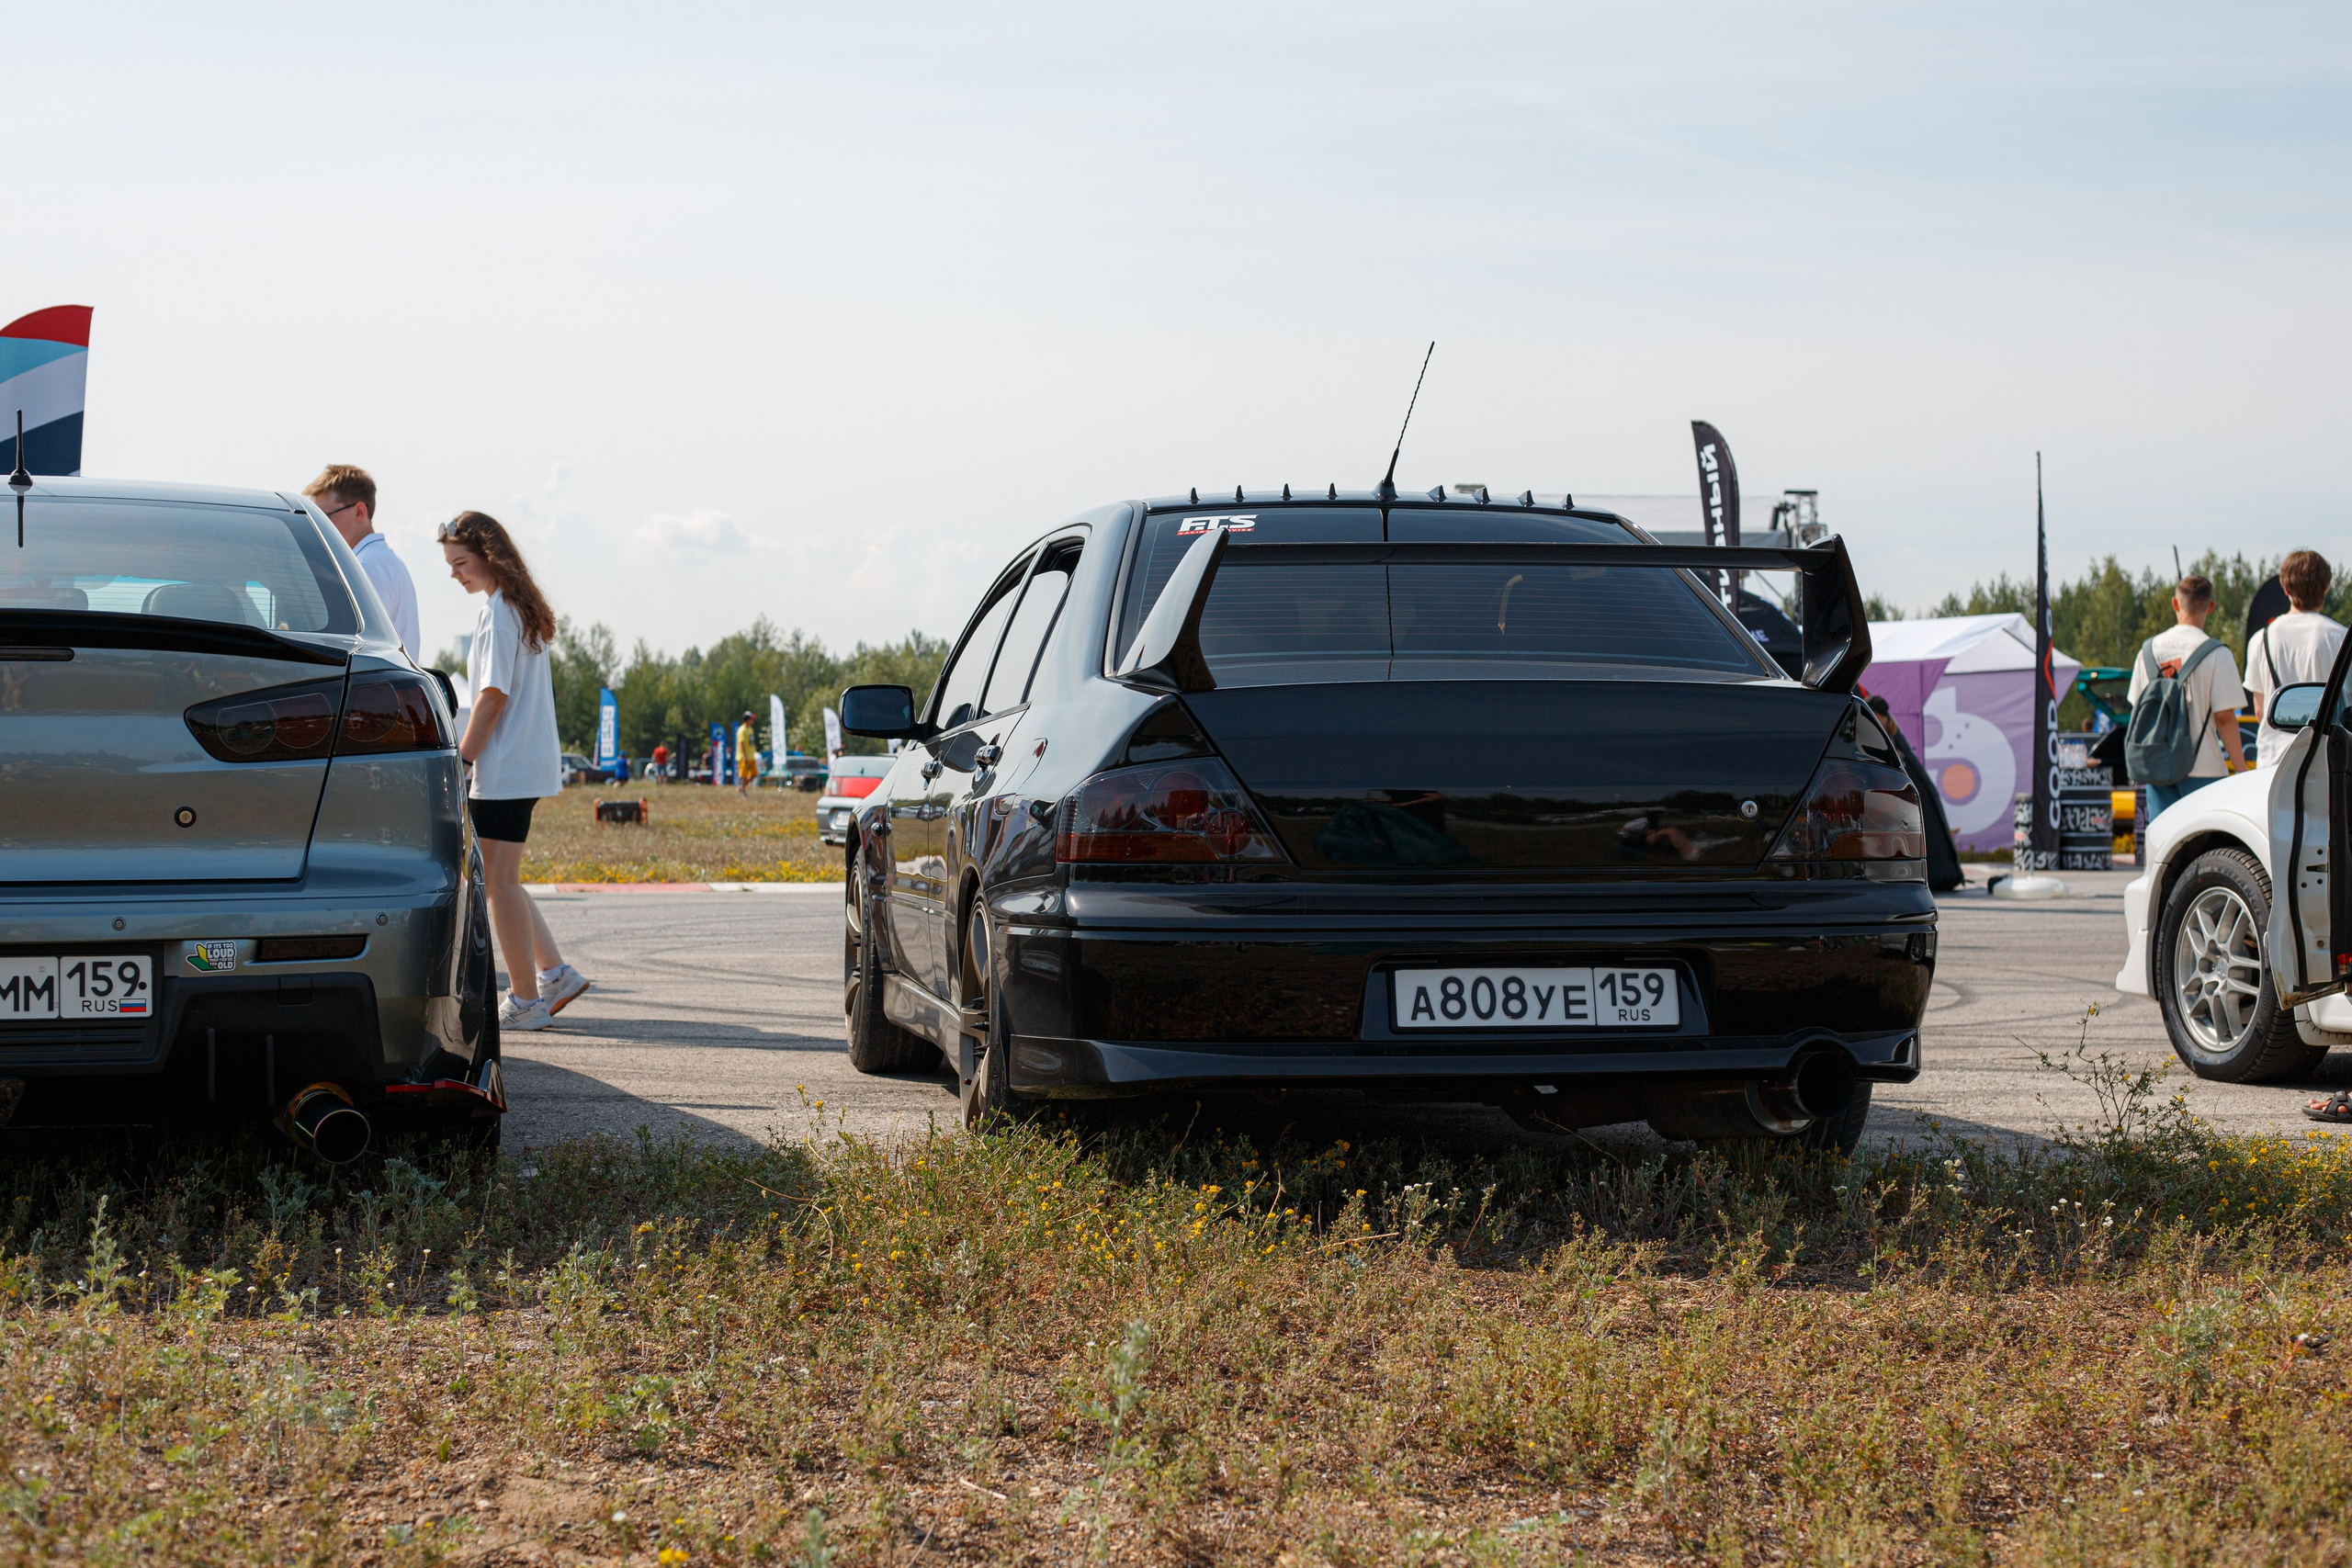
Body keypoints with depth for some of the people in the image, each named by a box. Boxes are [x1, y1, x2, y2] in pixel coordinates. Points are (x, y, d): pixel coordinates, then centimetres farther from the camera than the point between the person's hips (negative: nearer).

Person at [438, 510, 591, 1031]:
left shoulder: (497, 612, -13)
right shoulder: (525, 608, 15)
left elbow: (494, 695, -18)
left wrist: (460, 761, -14)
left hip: (505, 767, -10)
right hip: (530, 763, 10)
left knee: (499, 880, -4)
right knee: (500, 879, 16)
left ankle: (525, 1000, -1)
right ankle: (554, 973, 12)